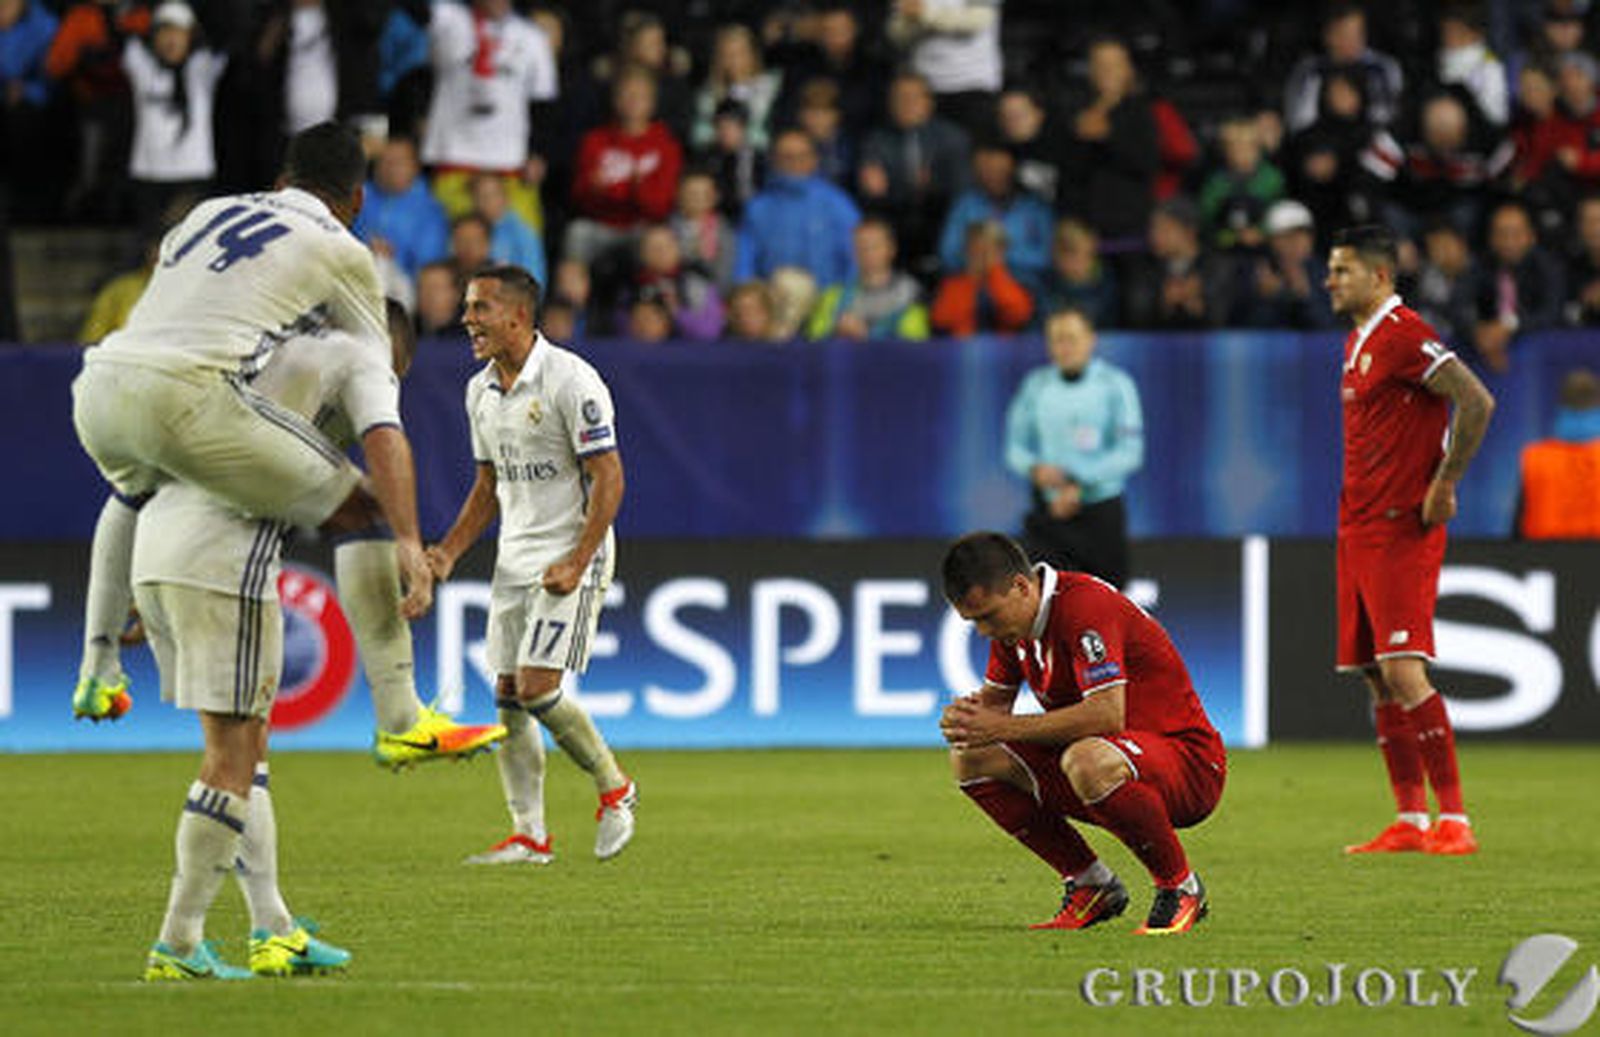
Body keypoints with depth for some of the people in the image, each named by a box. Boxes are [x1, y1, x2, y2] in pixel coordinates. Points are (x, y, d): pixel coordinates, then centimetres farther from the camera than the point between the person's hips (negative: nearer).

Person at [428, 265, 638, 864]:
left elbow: (609, 478, -15)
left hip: (571, 556, -8)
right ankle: (529, 836, 6)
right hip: (514, 562, 8)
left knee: (537, 687, -16)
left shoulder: (570, 380, -15)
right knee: (508, 697, 1)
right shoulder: (481, 392, 10)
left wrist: (577, 563, -22)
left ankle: (614, 790, 5)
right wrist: (450, 551, 8)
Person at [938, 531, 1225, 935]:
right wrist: (966, 717, -12)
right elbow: (995, 701, 14)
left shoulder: (1085, 606, -24)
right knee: (970, 759, -1)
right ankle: (1090, 885, 5)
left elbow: (1107, 715, -33)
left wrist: (1005, 727, -30)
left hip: (1189, 760, -9)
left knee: (1090, 762, -41)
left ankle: (1181, 889, -15)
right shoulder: (1012, 620, 3)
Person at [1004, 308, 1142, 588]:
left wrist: (1080, 486, -18)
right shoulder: (1036, 386, 5)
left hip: (1101, 514, -1)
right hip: (1048, 512, 1)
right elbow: (1016, 447, 10)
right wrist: (1035, 470, -13)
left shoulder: (1115, 384, -4)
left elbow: (1129, 453, -9)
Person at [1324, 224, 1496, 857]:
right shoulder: (1358, 342, 17)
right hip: (1359, 530, 10)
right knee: (1378, 679, 7)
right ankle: (1411, 821, 9)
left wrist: (1445, 485, -19)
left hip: (1401, 530, -10)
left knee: (1404, 672, -15)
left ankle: (1454, 820, -14)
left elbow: (1477, 402, -20)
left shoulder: (1403, 335, -12)